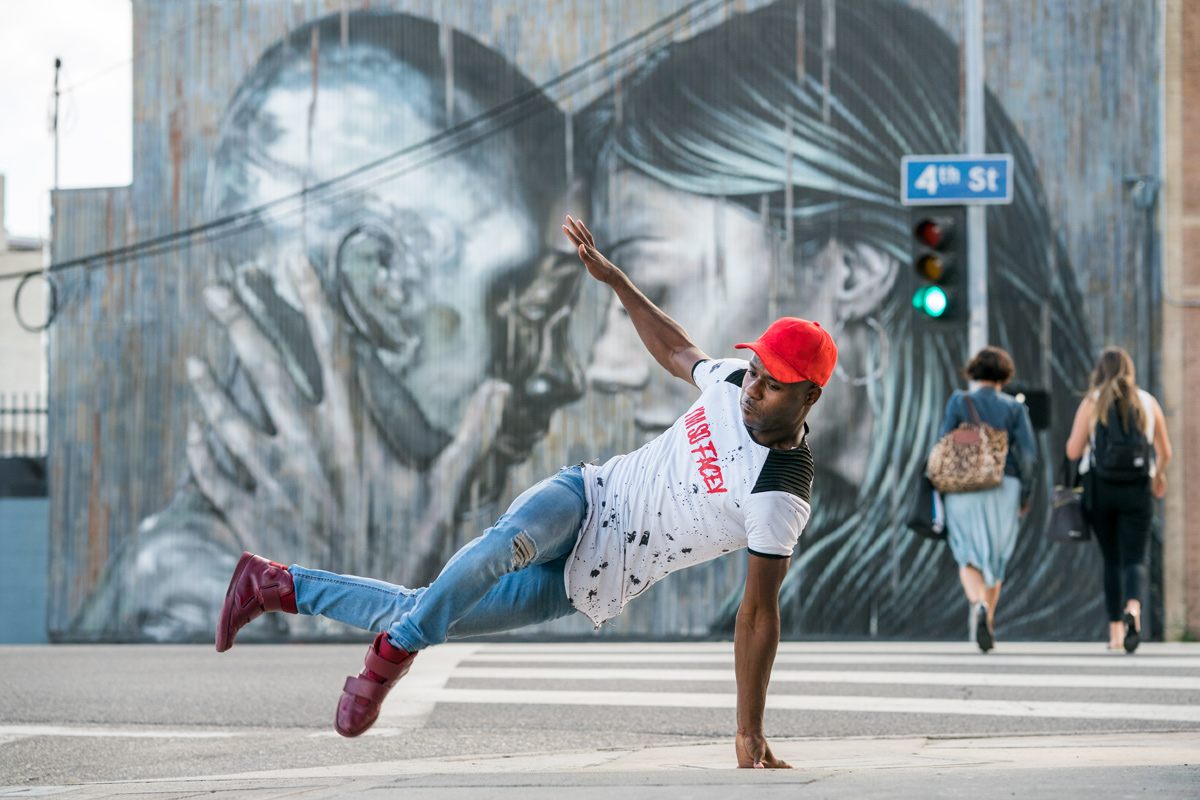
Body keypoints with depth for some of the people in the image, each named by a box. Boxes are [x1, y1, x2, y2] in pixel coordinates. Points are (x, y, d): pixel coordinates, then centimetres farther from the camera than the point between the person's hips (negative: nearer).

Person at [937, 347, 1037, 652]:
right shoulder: (1014, 408, 3)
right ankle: (987, 625, 19)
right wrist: (1026, 494, 6)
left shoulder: (959, 402, 1)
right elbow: (1028, 453, -3)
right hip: (1004, 489, 1)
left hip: (965, 489, -1)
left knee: (970, 558, -2)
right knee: (996, 558, 17)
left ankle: (979, 605, -31)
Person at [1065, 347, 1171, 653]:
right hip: (1137, 490, 0)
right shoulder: (1148, 403, 5)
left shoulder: (1091, 403, -1)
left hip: (1100, 488, 0)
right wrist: (1160, 473, 32)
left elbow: (1073, 451, -6)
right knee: (1134, 560, -3)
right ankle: (1133, 609, -33)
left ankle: (1116, 630, 15)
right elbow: (1165, 452, 11)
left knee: (1111, 560, 14)